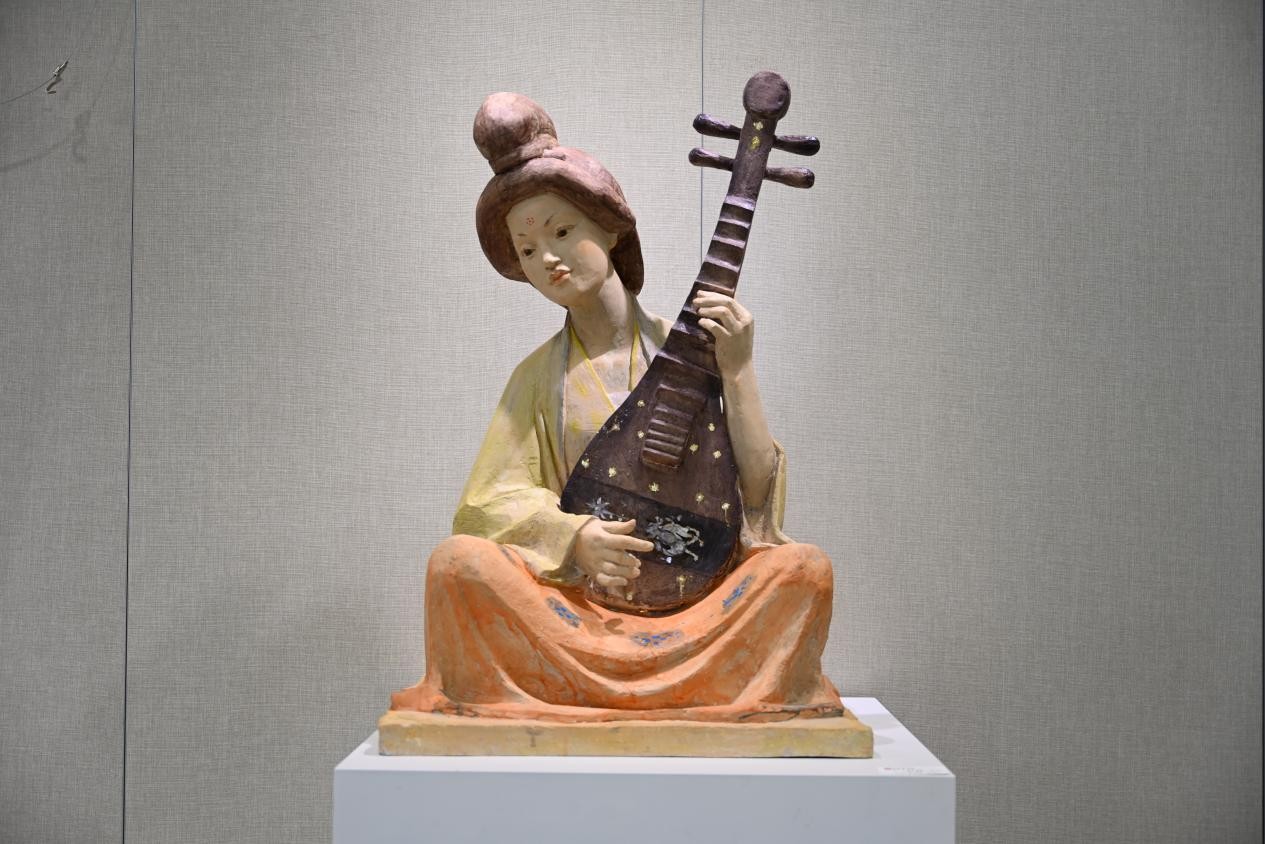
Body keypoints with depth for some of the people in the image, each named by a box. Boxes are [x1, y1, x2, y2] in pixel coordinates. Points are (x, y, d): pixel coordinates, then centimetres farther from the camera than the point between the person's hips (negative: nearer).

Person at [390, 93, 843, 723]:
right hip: (577, 601, 0)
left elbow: (757, 490, -1)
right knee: (457, 560, -26)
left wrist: (737, 373, -12)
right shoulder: (540, 375, 9)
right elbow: (486, 501, 2)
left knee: (805, 566, -27)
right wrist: (571, 535, -16)